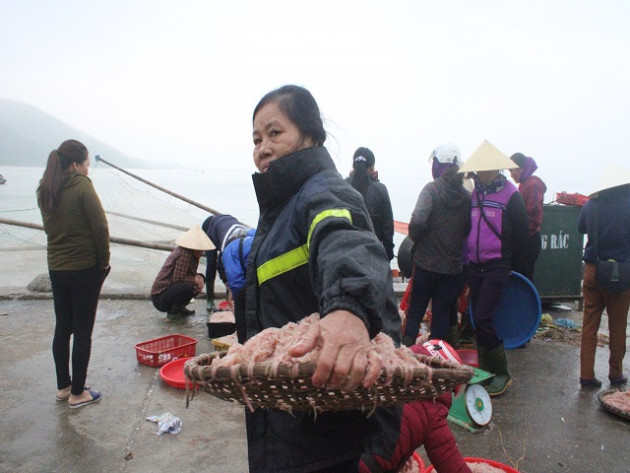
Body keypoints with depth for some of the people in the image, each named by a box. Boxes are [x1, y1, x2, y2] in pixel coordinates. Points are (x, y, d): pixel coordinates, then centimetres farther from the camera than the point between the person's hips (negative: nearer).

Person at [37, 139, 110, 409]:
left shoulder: (45, 191, 7)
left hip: (56, 267, 7)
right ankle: (78, 393, 14)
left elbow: (50, 226, 11)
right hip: (85, 268, -7)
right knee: (82, 331, 3)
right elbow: (100, 227, -19)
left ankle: (63, 387, 28)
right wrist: (104, 260, -6)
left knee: (62, 328, 16)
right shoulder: (82, 186, -15)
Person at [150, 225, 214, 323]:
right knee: (188, 286, -34)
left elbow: (192, 274, 13)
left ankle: (179, 307, 13)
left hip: (170, 289, 10)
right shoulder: (184, 254, -23)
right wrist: (195, 279, -17)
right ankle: (172, 314, -9)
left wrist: (199, 279, -9)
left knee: (201, 278, 6)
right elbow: (177, 278, -24)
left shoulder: (193, 255, 5)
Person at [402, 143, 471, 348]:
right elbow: (469, 229, 4)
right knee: (443, 312, 13)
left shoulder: (432, 189, -11)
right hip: (454, 264, 4)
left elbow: (417, 220, -23)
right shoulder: (466, 195, 3)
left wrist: (415, 237, -5)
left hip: (427, 262, -4)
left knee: (415, 310, 9)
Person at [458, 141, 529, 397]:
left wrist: (506, 258, 1)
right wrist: (469, 255, 12)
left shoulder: (511, 195, -7)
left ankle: (501, 374, 5)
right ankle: (486, 372, 23)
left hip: (497, 266, -6)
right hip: (475, 265, 6)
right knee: (478, 320, 10)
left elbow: (520, 234, -3)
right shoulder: (474, 195, 11)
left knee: (482, 318, -11)